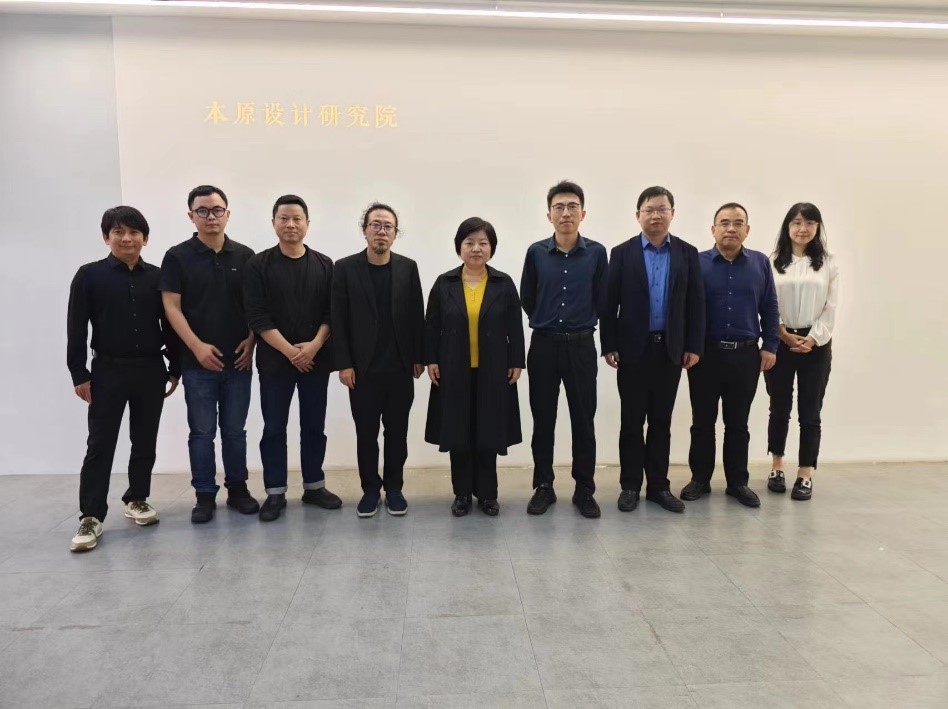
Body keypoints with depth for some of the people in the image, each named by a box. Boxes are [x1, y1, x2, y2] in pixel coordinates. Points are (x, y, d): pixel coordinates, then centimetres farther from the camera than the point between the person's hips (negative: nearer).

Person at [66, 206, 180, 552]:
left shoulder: (157, 277, 4)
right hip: (108, 370, -2)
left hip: (151, 370, 3)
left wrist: (175, 368, 7)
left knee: (145, 441, 11)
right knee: (100, 445, 0)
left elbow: (169, 325, 8)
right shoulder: (89, 275, -2)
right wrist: (79, 374, -6)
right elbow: (76, 328, -2)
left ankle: (137, 499, 28)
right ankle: (91, 517, 7)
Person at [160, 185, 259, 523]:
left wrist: (251, 340, -5)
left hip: (238, 360, 2)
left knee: (235, 430, 11)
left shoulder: (245, 256, 6)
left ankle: (237, 489, 23)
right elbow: (171, 308, -5)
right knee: (202, 432, 6)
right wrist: (197, 346, -14)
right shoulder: (177, 257, -1)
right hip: (198, 362, -2)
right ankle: (204, 495, 17)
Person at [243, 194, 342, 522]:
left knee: (314, 426, 10)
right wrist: (290, 350, -15)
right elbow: (257, 317, -8)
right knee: (274, 428, 5)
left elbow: (332, 312, 1)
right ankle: (275, 493, 16)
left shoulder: (324, 265, 5)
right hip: (274, 360, -2)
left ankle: (314, 486, 23)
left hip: (316, 358, 2)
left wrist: (314, 345, -14)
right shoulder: (258, 265, -1)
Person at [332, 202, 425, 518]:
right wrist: (343, 364, -8)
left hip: (400, 367, 1)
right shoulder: (345, 268, -1)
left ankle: (394, 488, 23)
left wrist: (418, 358, 1)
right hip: (363, 368, -1)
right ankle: (370, 489, 21)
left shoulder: (408, 267, 3)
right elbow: (338, 319, -3)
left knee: (397, 432, 9)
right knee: (366, 433, 7)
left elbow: (417, 316, 4)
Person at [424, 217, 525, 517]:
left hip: (492, 371, 0)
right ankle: (462, 493, 19)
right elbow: (431, 326, 4)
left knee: (488, 433, 5)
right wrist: (431, 360, -2)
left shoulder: (504, 284, 1)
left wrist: (516, 363, -1)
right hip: (454, 370, 1)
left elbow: (515, 327, 2)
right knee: (458, 433, 6)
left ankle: (487, 494, 19)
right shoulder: (444, 283, 2)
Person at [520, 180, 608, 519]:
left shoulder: (597, 253, -2)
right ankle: (543, 486, 20)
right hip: (543, 345, 1)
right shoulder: (536, 252, 0)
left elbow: (601, 300, 6)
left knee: (583, 420, 5)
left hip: (581, 346, 0)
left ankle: (584, 490, 18)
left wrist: (580, 323, 12)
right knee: (543, 420, 7)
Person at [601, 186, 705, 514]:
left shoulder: (687, 253, 6)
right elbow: (610, 303, -2)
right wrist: (609, 346, -7)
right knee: (632, 420, 5)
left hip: (670, 349, 2)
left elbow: (695, 303, 5)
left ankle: (658, 485, 19)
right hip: (633, 348, -2)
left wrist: (694, 346, 0)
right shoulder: (622, 253, 0)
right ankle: (630, 485, 15)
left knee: (661, 421, 9)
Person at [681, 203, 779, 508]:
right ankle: (700, 479, 20)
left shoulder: (760, 263, 5)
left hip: (746, 355, 2)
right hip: (706, 353, -1)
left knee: (738, 423, 11)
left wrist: (769, 346, 2)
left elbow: (769, 308, 8)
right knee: (702, 421, 8)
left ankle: (737, 482, 22)